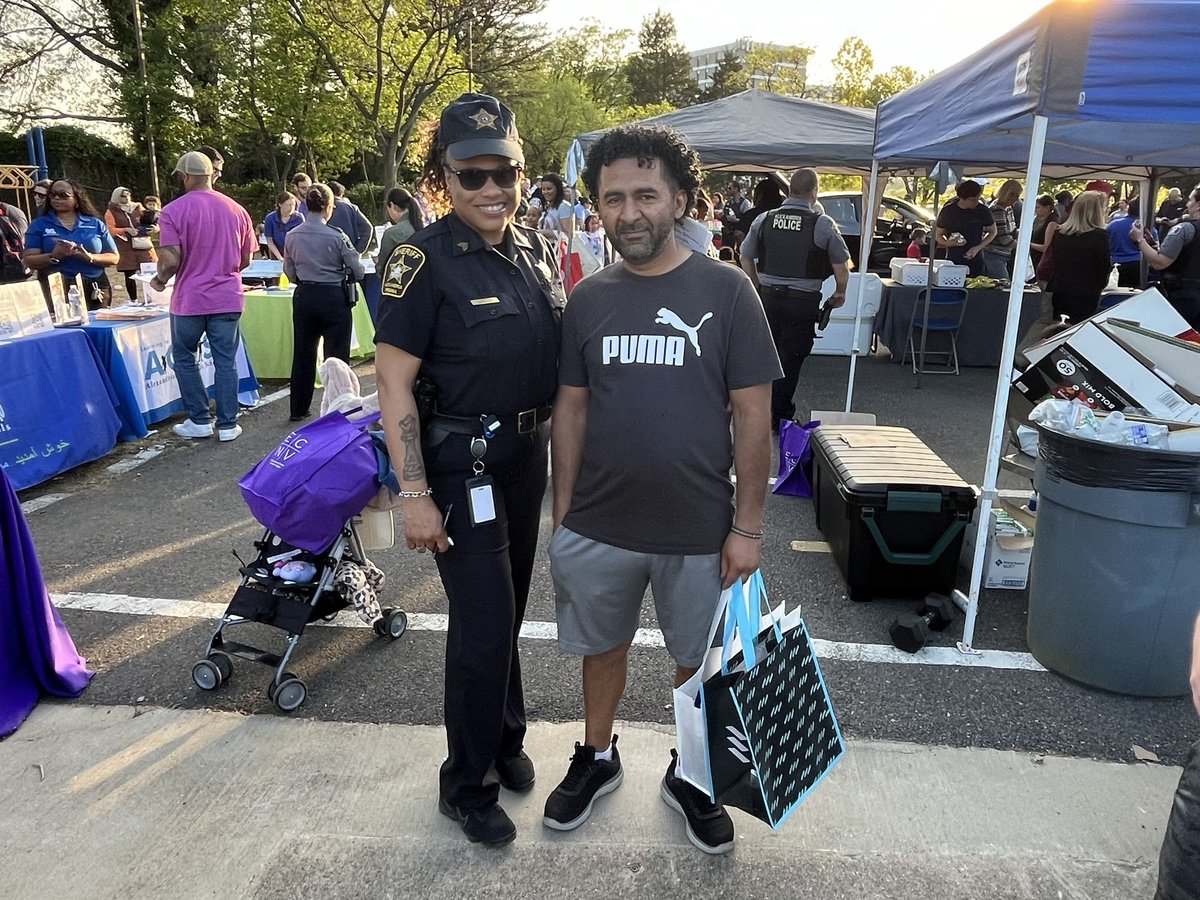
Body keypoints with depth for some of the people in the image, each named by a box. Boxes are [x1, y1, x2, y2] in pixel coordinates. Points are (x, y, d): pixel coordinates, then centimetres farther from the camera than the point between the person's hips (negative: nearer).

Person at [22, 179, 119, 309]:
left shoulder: (96, 224, 10)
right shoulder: (39, 225, 8)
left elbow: (114, 258, 5)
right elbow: (29, 260, 0)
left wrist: (90, 257, -13)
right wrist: (53, 256, -18)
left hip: (94, 291, 1)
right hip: (55, 290, -1)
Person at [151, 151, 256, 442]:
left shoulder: (173, 210, -8)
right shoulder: (236, 210, 3)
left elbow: (170, 260, -14)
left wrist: (160, 279, 6)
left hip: (190, 298, -2)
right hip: (228, 298, 3)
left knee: (184, 358, 14)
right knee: (226, 361, 6)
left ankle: (200, 421, 16)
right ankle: (227, 424, 9)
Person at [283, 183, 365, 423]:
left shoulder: (292, 236, 0)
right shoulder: (336, 236, -13)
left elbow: (291, 274, 7)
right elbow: (358, 272, -8)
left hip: (304, 298, 5)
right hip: (334, 298, -5)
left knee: (303, 353, 16)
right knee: (337, 357, 3)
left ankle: (298, 409, 25)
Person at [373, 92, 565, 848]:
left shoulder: (536, 249, 3)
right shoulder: (425, 262, -16)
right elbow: (394, 383, -16)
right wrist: (415, 493, -20)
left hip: (530, 455, 6)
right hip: (463, 464, -6)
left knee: (510, 606, 20)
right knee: (484, 622, 0)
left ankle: (505, 736, 42)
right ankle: (467, 783, 23)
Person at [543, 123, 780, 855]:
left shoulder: (726, 290, -8)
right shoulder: (589, 298, 1)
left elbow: (753, 414, -7)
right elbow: (571, 408, 6)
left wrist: (748, 525, -9)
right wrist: (562, 512, 4)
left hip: (699, 529, -2)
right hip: (598, 526, 2)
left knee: (699, 660, 16)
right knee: (603, 647, 19)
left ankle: (689, 775, 41)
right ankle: (597, 759, 44)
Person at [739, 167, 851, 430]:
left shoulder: (764, 220, 2)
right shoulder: (823, 224, -7)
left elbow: (746, 257, 9)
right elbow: (841, 264, -3)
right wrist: (840, 293, 14)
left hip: (768, 297, 3)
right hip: (803, 301, -3)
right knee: (790, 359, 5)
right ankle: (780, 416, 11)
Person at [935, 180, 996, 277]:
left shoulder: (983, 211, -1)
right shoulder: (948, 211, -3)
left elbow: (993, 232, 11)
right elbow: (938, 235, 6)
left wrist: (978, 248, -5)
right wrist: (948, 243, -16)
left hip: (975, 262, 1)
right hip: (952, 260, 0)